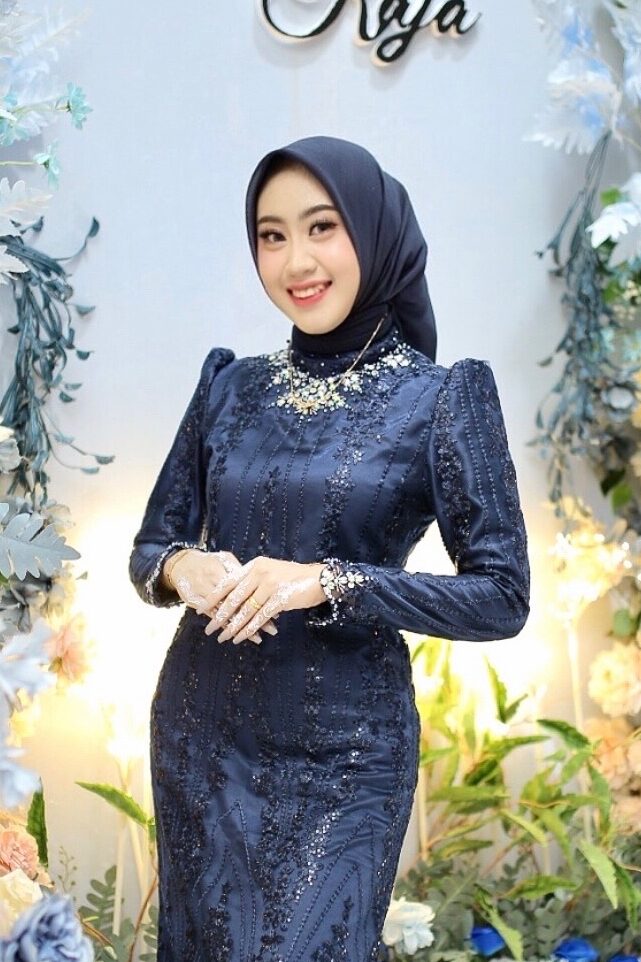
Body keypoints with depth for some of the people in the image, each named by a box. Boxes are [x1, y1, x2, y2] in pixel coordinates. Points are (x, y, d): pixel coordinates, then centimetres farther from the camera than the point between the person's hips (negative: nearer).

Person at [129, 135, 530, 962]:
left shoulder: (443, 397, -7)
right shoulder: (229, 383, 4)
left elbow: (501, 597, -10)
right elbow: (149, 547, 8)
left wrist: (327, 582, -21)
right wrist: (181, 567, -16)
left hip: (341, 750, -4)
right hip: (199, 731, 4)